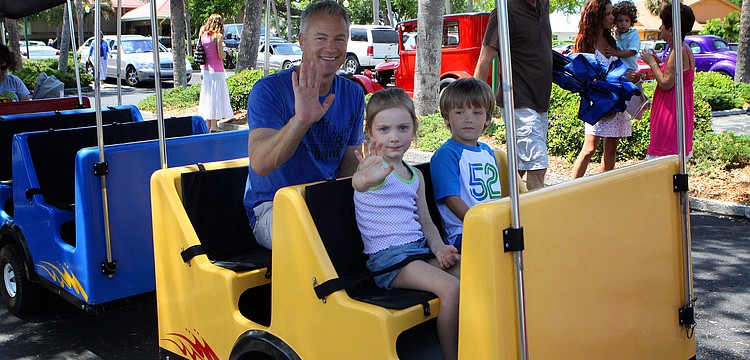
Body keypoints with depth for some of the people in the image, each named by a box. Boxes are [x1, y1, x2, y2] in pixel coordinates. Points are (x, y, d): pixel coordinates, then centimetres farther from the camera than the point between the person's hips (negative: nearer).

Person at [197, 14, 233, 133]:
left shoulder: (203, 35, 6)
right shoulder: (218, 36, -11)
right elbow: (220, 55, -16)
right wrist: (227, 52, 5)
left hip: (206, 69, 6)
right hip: (217, 70, -6)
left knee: (207, 96, 12)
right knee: (216, 96, -1)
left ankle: (208, 125, 18)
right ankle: (214, 126, -2)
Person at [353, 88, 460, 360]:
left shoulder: (415, 175, 15)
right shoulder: (374, 165, -8)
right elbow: (358, 183, -34)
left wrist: (438, 246, -2)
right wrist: (367, 178, -59)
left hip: (420, 247, 8)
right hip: (387, 257, -7)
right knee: (451, 288, -24)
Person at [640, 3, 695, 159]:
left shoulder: (678, 51, -19)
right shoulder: (685, 50, 13)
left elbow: (666, 83, -23)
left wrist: (651, 62, -12)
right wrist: (657, 62, 13)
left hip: (671, 111, -11)